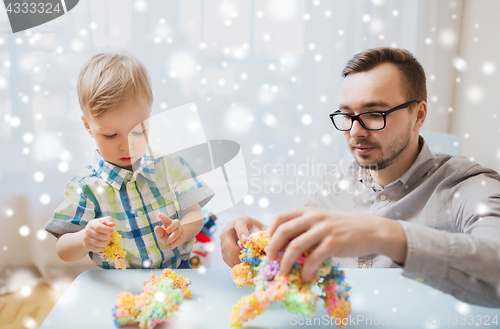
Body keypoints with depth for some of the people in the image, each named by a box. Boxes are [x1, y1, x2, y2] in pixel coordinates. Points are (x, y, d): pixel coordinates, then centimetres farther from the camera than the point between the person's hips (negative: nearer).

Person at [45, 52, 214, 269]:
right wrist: (84, 240, -24)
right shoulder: (85, 186, -4)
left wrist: (181, 230, -20)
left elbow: (195, 214, 2)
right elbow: (63, 251, -2)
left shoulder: (169, 164, 0)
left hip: (176, 275, 0)